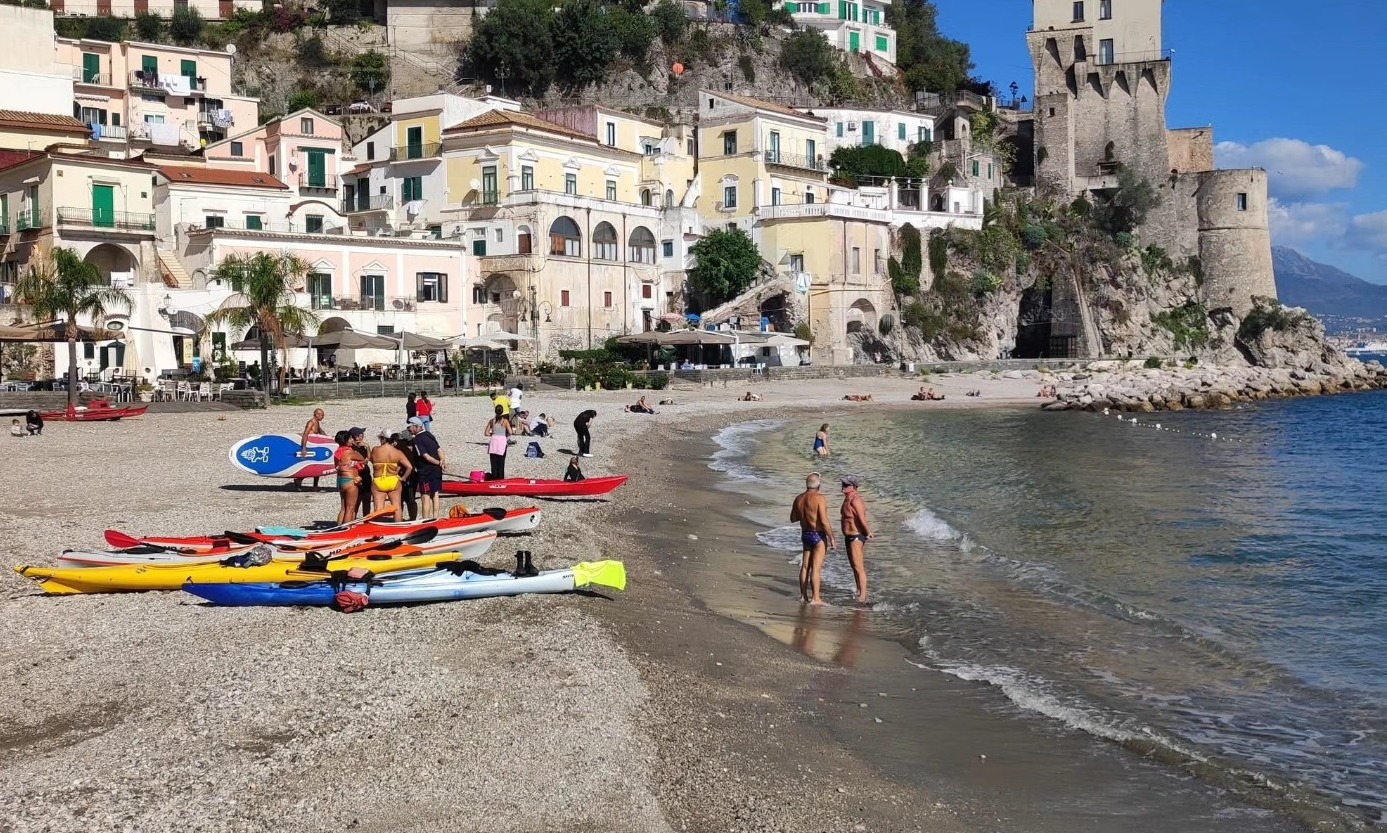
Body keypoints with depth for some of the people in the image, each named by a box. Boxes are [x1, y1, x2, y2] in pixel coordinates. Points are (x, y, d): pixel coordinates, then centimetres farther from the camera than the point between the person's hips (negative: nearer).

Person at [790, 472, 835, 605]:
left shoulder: (799, 498, 3)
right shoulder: (820, 498, -17)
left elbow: (793, 519, 13)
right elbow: (824, 521, -20)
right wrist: (832, 539, -13)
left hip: (805, 535, 7)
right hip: (818, 536, -7)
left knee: (805, 566, 15)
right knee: (816, 567, -5)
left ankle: (803, 595, 22)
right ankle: (815, 598, -5)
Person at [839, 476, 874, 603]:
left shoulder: (855, 501, -21)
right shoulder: (848, 499, 11)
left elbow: (862, 519, -25)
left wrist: (868, 533, -20)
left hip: (856, 537, -11)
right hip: (849, 537, 11)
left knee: (858, 567, -7)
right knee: (853, 566, 18)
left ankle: (863, 595, -3)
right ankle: (859, 592, 29)